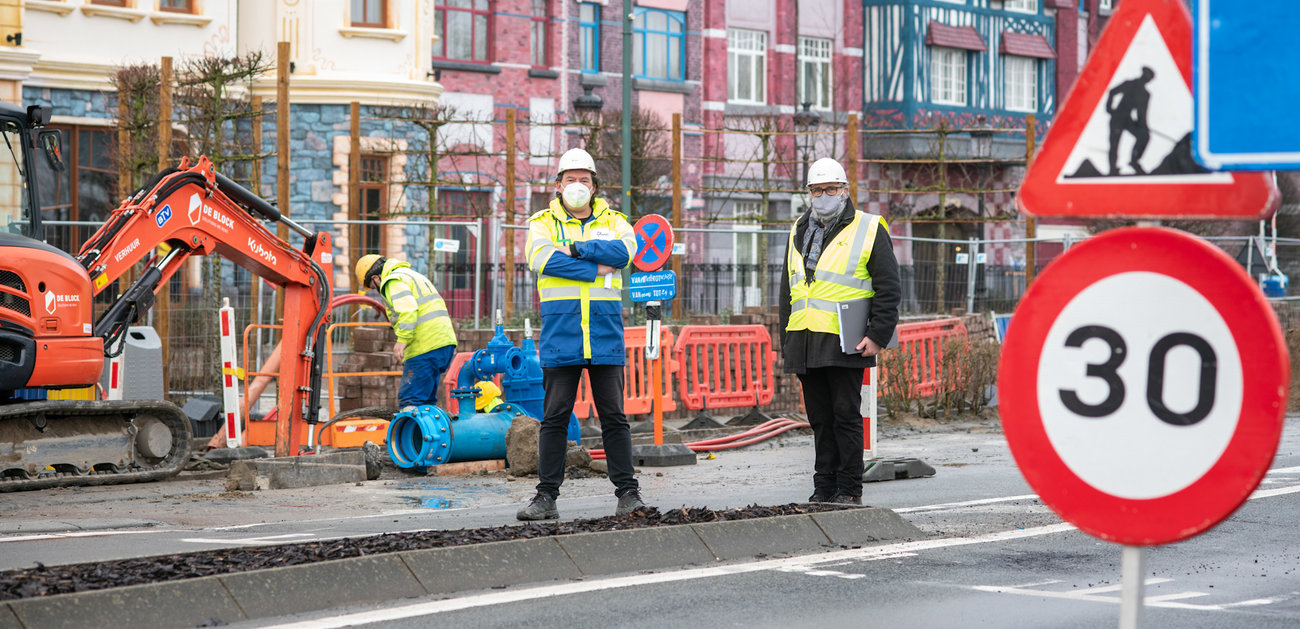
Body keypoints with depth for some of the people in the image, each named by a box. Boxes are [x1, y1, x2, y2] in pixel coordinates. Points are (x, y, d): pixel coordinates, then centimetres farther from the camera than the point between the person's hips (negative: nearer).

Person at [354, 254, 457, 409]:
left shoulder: (394, 282, -4)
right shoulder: (413, 275, 27)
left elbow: (408, 309, -21)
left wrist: (402, 339, -26)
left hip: (426, 348, -10)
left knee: (410, 401, -10)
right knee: (426, 401, 14)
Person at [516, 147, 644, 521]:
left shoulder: (614, 222, 13)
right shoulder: (543, 223, 9)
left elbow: (624, 251, -9)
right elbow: (541, 258, -11)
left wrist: (575, 249, -13)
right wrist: (595, 268, -13)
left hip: (606, 331, 1)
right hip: (560, 330, -1)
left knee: (613, 416, 2)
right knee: (555, 417, 0)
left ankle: (628, 492, 6)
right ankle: (546, 497, 4)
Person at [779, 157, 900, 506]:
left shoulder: (869, 230, 0)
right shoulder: (798, 233, 17)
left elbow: (889, 288, -2)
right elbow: (788, 290, 23)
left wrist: (878, 336, -11)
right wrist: (787, 340, 15)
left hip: (845, 344, -5)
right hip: (805, 344, 5)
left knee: (846, 415, -4)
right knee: (820, 420, 9)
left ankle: (849, 490, 1)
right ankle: (824, 488, 14)